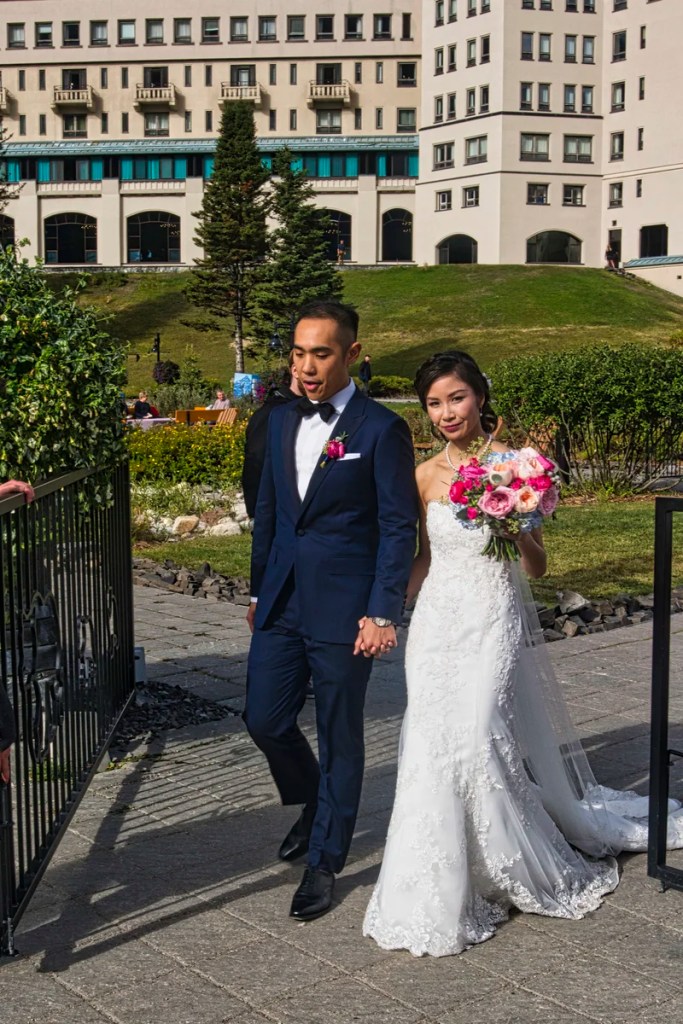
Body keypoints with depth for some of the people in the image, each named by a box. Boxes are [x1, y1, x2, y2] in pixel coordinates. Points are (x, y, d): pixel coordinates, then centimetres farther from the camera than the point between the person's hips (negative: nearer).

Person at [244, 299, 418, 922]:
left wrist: (384, 614, -15)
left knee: (339, 736, 6)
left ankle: (325, 861, 22)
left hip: (344, 610, -6)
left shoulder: (381, 430, -10)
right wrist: (258, 590, 17)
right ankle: (314, 803, 39)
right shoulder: (282, 421, 8)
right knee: (265, 720, 9)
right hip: (282, 604, 6)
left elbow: (399, 527, -11)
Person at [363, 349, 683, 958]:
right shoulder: (425, 476, 7)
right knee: (433, 743, -3)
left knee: (479, 737, -13)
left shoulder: (510, 465, -3)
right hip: (439, 623, 4)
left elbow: (537, 567, -1)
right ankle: (437, 892, 14)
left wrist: (520, 535, -20)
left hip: (497, 622, -3)